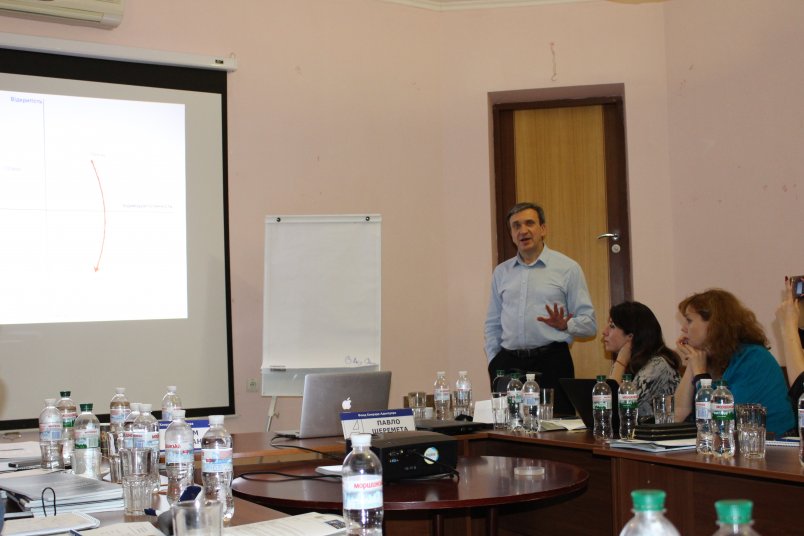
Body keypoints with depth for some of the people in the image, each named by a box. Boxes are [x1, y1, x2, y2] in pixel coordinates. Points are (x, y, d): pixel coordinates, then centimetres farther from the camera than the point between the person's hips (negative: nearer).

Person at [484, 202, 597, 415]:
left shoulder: (567, 268, 4)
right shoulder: (501, 272, 17)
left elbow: (589, 324, 2)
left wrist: (565, 325, -16)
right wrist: (493, 361, 10)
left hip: (551, 362, -3)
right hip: (508, 363, 3)